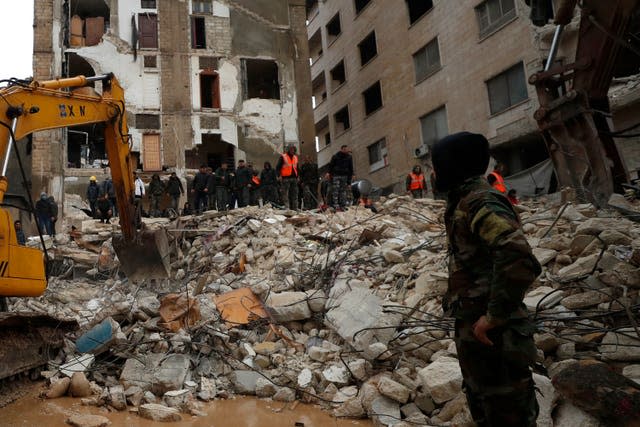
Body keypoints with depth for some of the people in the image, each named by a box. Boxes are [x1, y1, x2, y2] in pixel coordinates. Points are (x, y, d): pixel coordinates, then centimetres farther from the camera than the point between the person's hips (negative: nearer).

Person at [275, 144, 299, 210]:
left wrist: (297, 176, 17)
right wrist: (279, 175, -14)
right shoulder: (283, 157, -1)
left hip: (294, 178, 6)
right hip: (286, 178, -6)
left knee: (294, 194, 7)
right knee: (285, 194, -7)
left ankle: (295, 208, 11)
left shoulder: (295, 157, 17)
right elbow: (278, 167, -3)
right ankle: (286, 207, -8)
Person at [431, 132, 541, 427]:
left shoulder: (481, 201, -18)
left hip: (490, 328, -10)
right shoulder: (465, 201, 12)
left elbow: (518, 259, -32)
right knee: (480, 399, 23)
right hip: (471, 323, 10)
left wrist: (494, 316, -26)